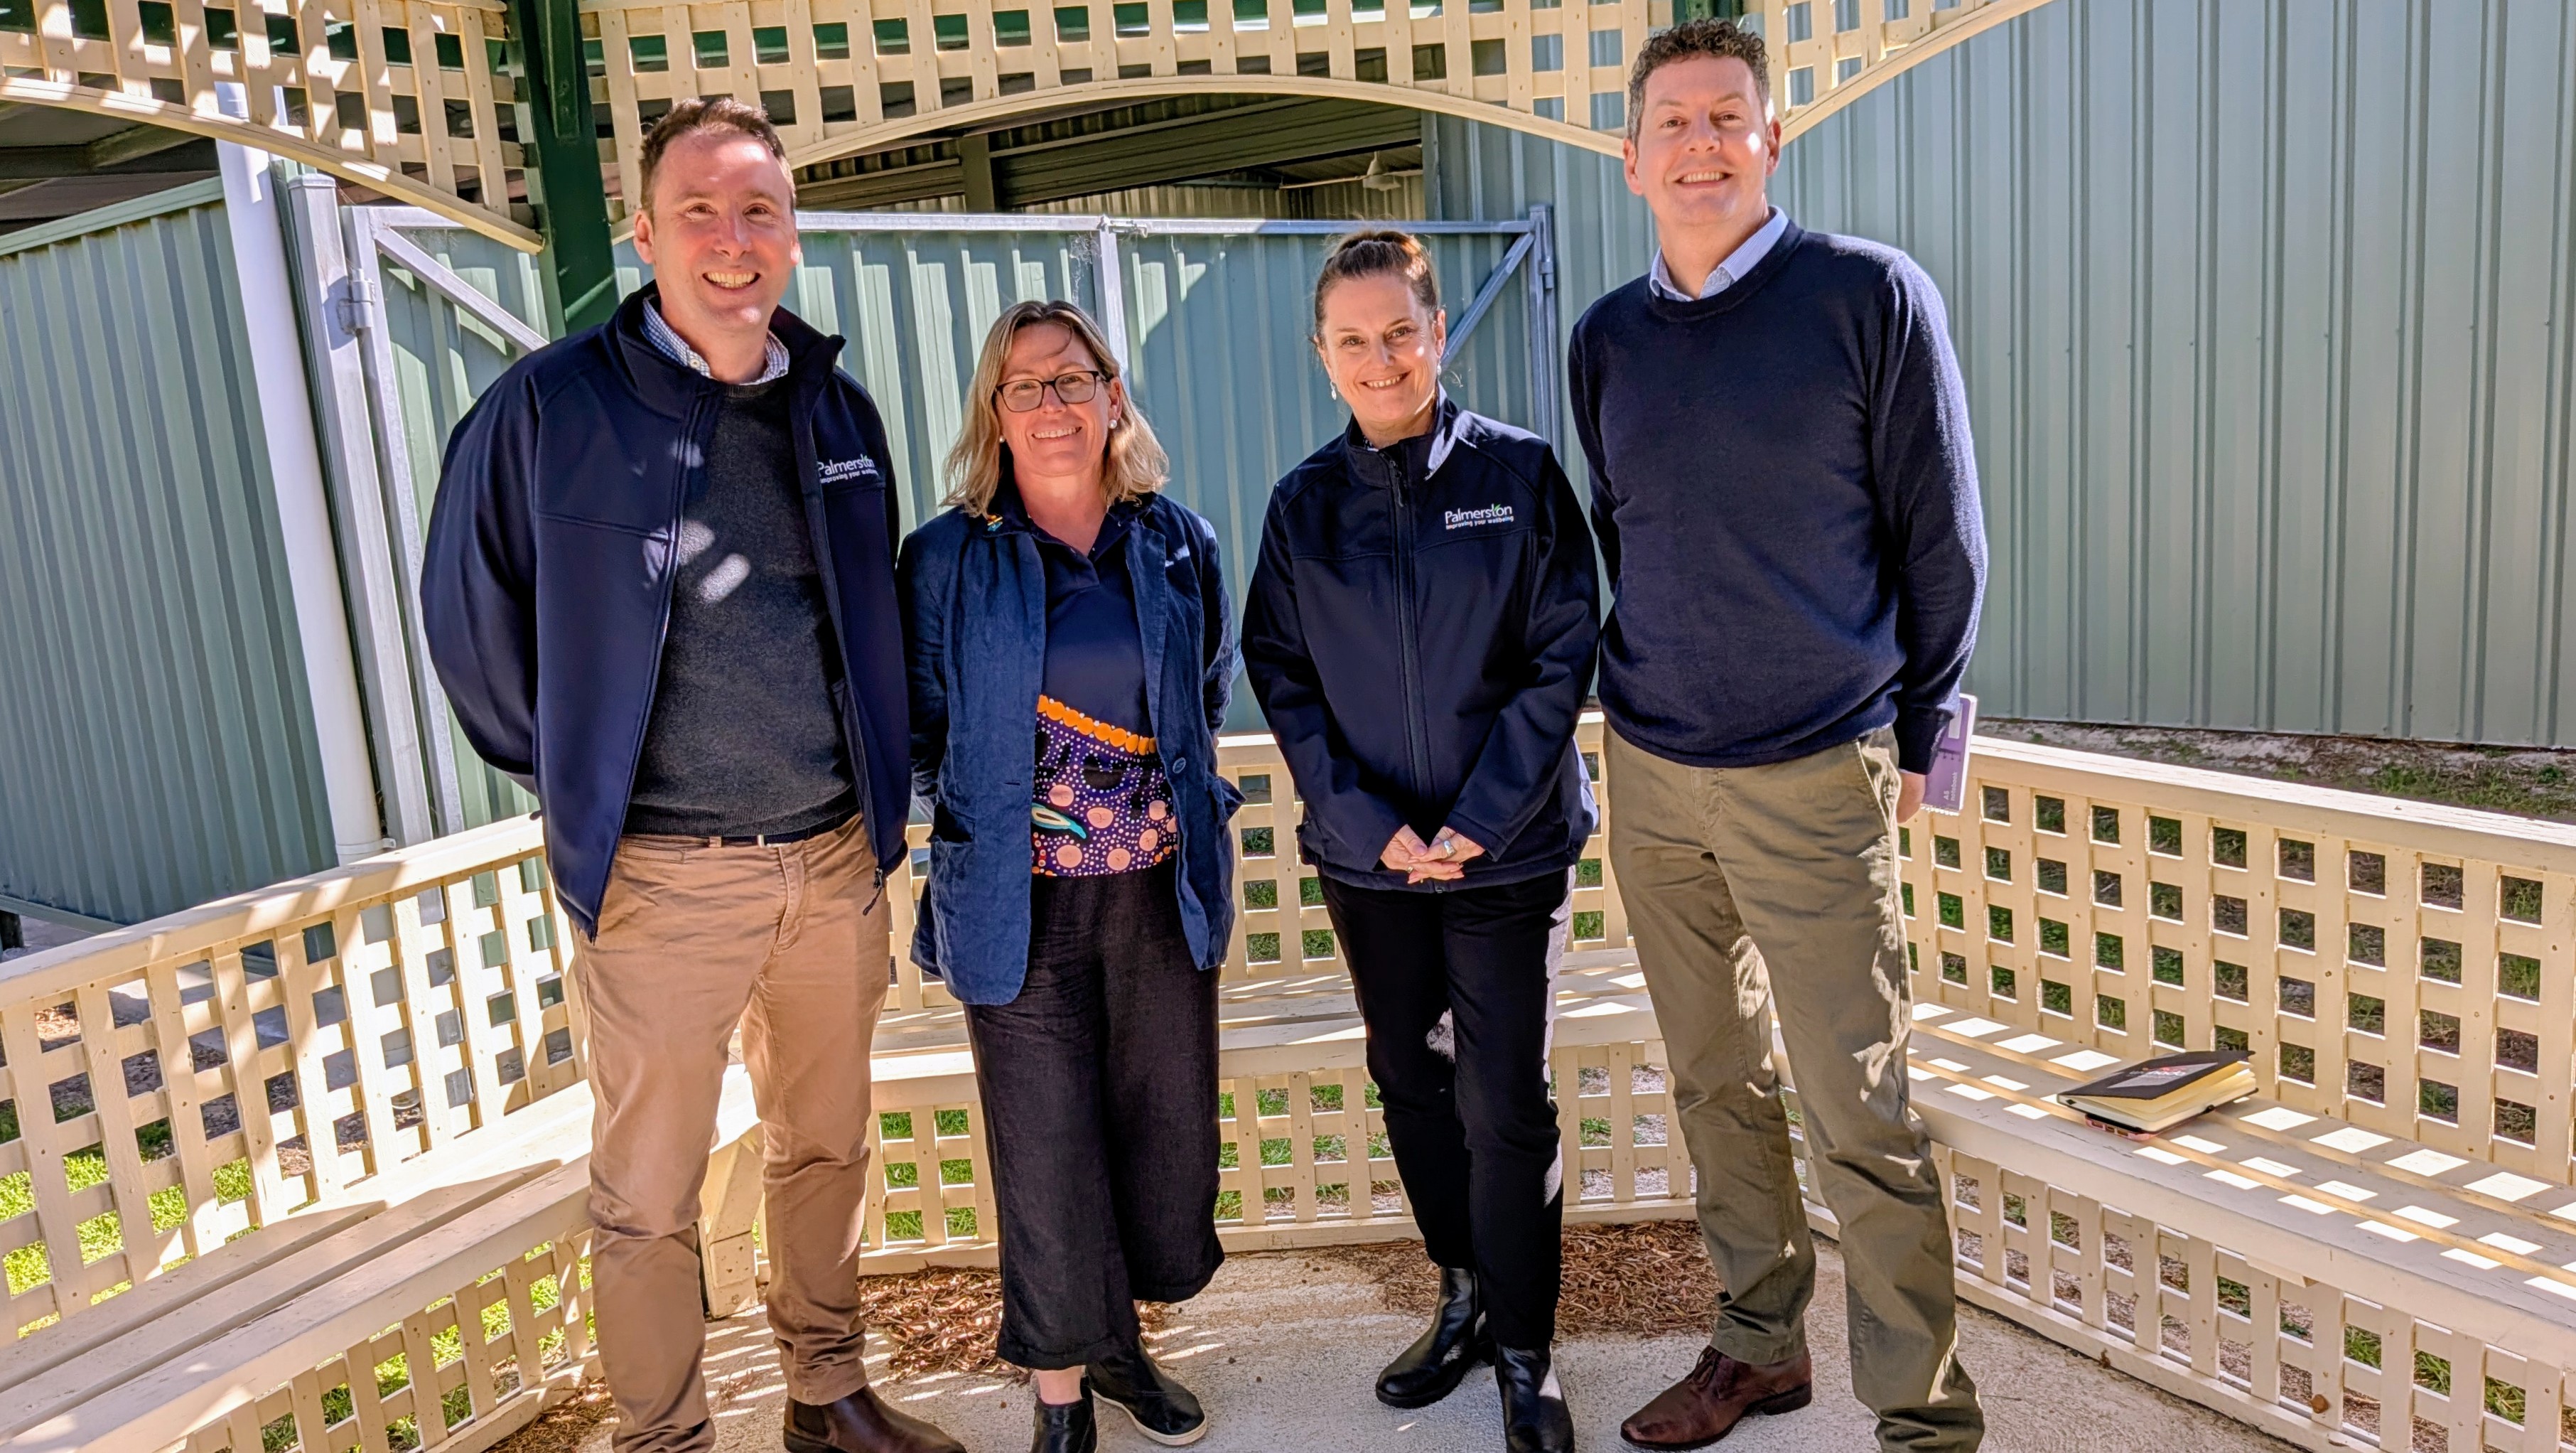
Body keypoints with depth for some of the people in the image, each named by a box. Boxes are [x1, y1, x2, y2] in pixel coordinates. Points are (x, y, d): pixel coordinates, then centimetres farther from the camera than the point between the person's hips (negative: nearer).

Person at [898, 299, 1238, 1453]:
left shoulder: (1179, 546, 3)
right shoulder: (947, 559, -4)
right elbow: (925, 734, 5)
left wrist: (1169, 793, 8)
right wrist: (1000, 804, -1)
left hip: (1162, 895, 3)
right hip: (1021, 906, -3)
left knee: (1166, 1132, 13)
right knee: (1048, 1154, 5)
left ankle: (1120, 1343, 39)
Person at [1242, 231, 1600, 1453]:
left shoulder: (1519, 471, -4)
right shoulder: (1305, 502, 3)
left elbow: (1562, 658, -6)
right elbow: (1282, 678, 1)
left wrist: (1477, 820, -13)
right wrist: (1372, 824, -10)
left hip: (1507, 849, -3)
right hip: (1367, 854, 3)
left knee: (1504, 1103, -1)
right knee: (1409, 1082, 14)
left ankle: (1524, 1352, 16)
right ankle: (1463, 1298, 34)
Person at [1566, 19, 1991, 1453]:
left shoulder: (1872, 294, -5)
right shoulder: (1608, 337, 8)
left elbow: (1941, 535, -3)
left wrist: (1920, 739, -2)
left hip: (1814, 780, -4)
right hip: (1651, 778, 5)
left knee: (1861, 1120, -1)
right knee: (1718, 1085, 15)